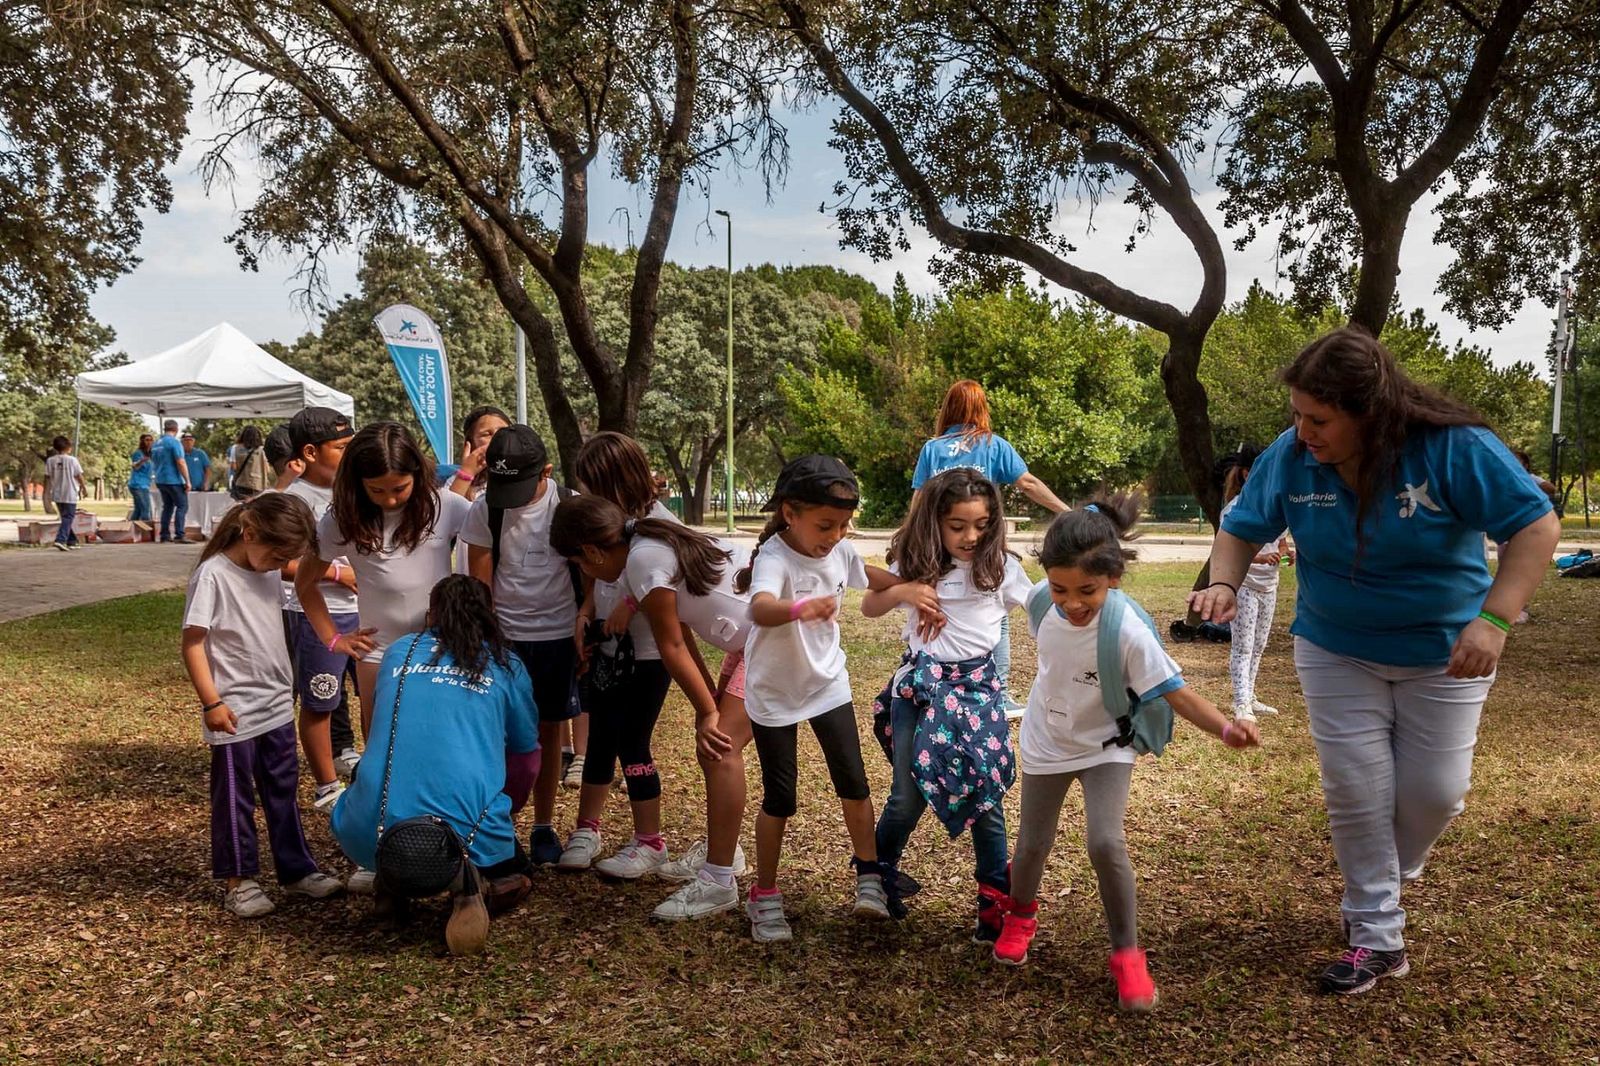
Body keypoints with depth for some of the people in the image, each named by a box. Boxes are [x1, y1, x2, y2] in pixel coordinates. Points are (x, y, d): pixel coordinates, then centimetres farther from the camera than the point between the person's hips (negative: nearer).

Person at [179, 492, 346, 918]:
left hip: (277, 707, 7)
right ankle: (239, 881, 19)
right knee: (236, 799, 7)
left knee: (284, 791, 15)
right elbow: (192, 643, -16)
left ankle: (296, 869, 26)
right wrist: (211, 702, -17)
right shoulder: (213, 575, -16)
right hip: (235, 712, -7)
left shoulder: (269, 571, 4)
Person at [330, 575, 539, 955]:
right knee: (514, 874, 28)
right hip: (469, 832, -3)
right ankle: (471, 886, -5)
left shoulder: (399, 652, 15)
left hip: (374, 835, 3)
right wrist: (506, 810, 39)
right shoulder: (505, 665, 10)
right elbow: (526, 756, 18)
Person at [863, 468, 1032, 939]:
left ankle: (996, 899, 16)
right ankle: (878, 875, 29)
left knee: (986, 794, -2)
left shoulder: (1000, 565, -4)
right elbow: (869, 608, 6)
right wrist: (901, 592, -13)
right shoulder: (913, 564, 0)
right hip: (919, 684, 1)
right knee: (907, 797, 2)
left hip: (976, 686, -1)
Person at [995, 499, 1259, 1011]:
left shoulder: (1129, 633, -33)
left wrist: (1225, 726, -46)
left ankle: (1126, 952, 1)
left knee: (1105, 842, -21)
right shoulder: (1042, 601, -21)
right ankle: (1021, 914, 46)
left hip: (1105, 747, -3)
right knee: (1033, 844, 13)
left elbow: (1177, 692, -32)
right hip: (1046, 742, 3)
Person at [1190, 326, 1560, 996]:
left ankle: (1387, 882, 36)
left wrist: (1494, 619, -32)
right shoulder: (1290, 457, -15)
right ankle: (1377, 935, 16)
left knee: (1435, 789, 4)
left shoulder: (1453, 447, -23)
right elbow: (1242, 528, -2)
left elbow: (1536, 525, -21)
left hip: (1444, 653, -1)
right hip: (1336, 651, 2)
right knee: (1355, 792, 1)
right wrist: (1224, 583, -24)